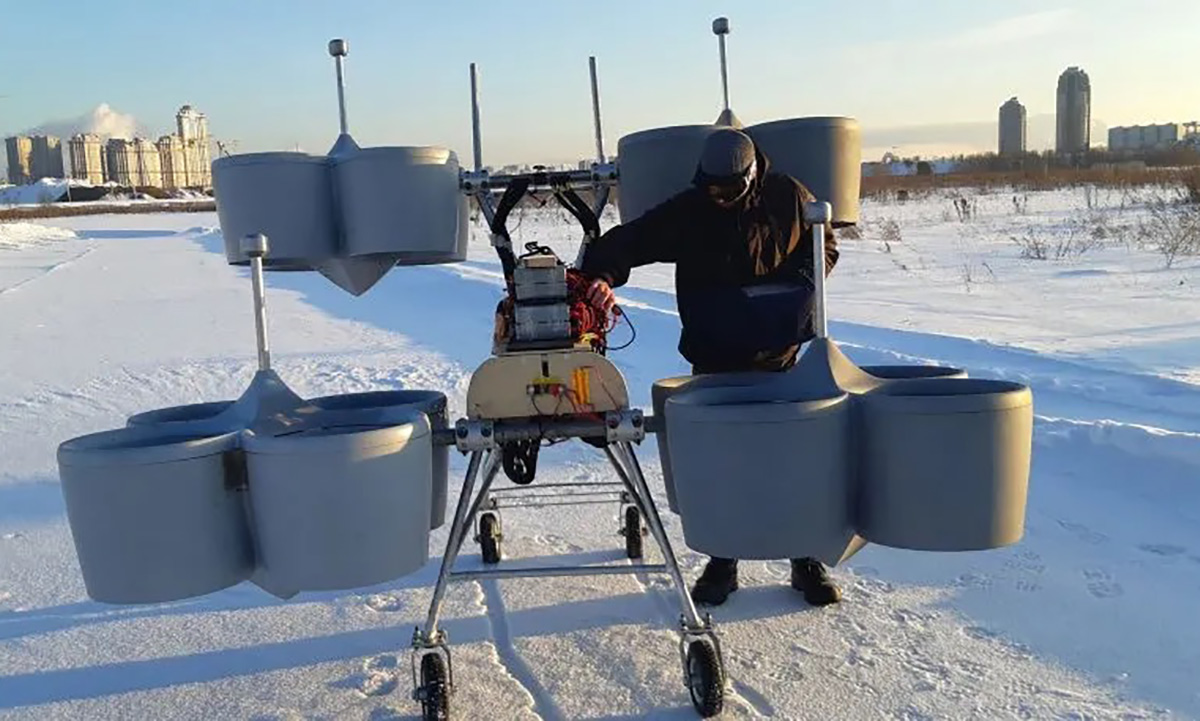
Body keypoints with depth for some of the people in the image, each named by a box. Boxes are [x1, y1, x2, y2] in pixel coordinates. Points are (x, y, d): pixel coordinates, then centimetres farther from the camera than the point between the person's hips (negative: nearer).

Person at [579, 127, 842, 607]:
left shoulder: (788, 198, -4)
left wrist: (799, 282, -8)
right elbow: (626, 241, -12)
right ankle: (722, 563, 21)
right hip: (713, 361, 0)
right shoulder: (685, 212, -7)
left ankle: (807, 561, 19)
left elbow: (824, 247, 11)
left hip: (778, 356, 0)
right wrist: (600, 277, -33)